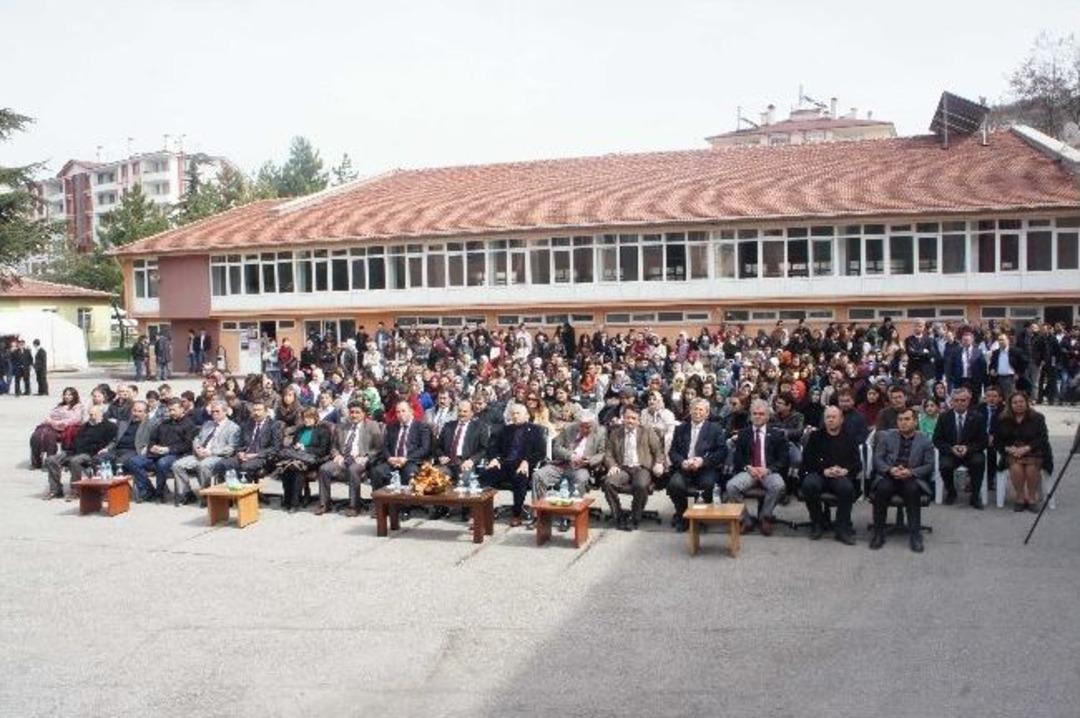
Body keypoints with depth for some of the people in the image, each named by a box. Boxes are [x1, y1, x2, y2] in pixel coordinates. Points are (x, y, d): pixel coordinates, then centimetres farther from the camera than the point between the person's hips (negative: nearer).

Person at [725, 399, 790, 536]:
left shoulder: (777, 434, 12)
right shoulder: (743, 434, 15)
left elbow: (783, 459, 5)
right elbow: (738, 458, 11)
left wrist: (768, 469, -13)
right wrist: (748, 468, -11)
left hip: (769, 472, -1)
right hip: (748, 471, 1)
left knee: (778, 486, -35)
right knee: (731, 486, -29)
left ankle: (765, 517, -10)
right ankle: (745, 520, -10)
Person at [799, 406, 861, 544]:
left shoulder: (849, 439, 17)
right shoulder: (815, 437, 16)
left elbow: (858, 464, 9)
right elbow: (807, 461, 5)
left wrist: (845, 471, -13)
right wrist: (824, 471, -12)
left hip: (841, 476, 0)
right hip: (818, 474, 0)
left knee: (846, 487, -34)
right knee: (809, 484, -33)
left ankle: (842, 528, -19)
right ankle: (817, 524, -12)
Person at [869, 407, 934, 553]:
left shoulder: (925, 442, 8)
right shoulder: (886, 436, 10)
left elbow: (929, 466, 3)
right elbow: (877, 459, 4)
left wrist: (911, 472, -16)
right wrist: (890, 469, -17)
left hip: (912, 479, 0)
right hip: (888, 477, 0)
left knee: (913, 489, -35)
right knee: (882, 488, -34)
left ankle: (916, 535, -24)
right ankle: (878, 534, -21)